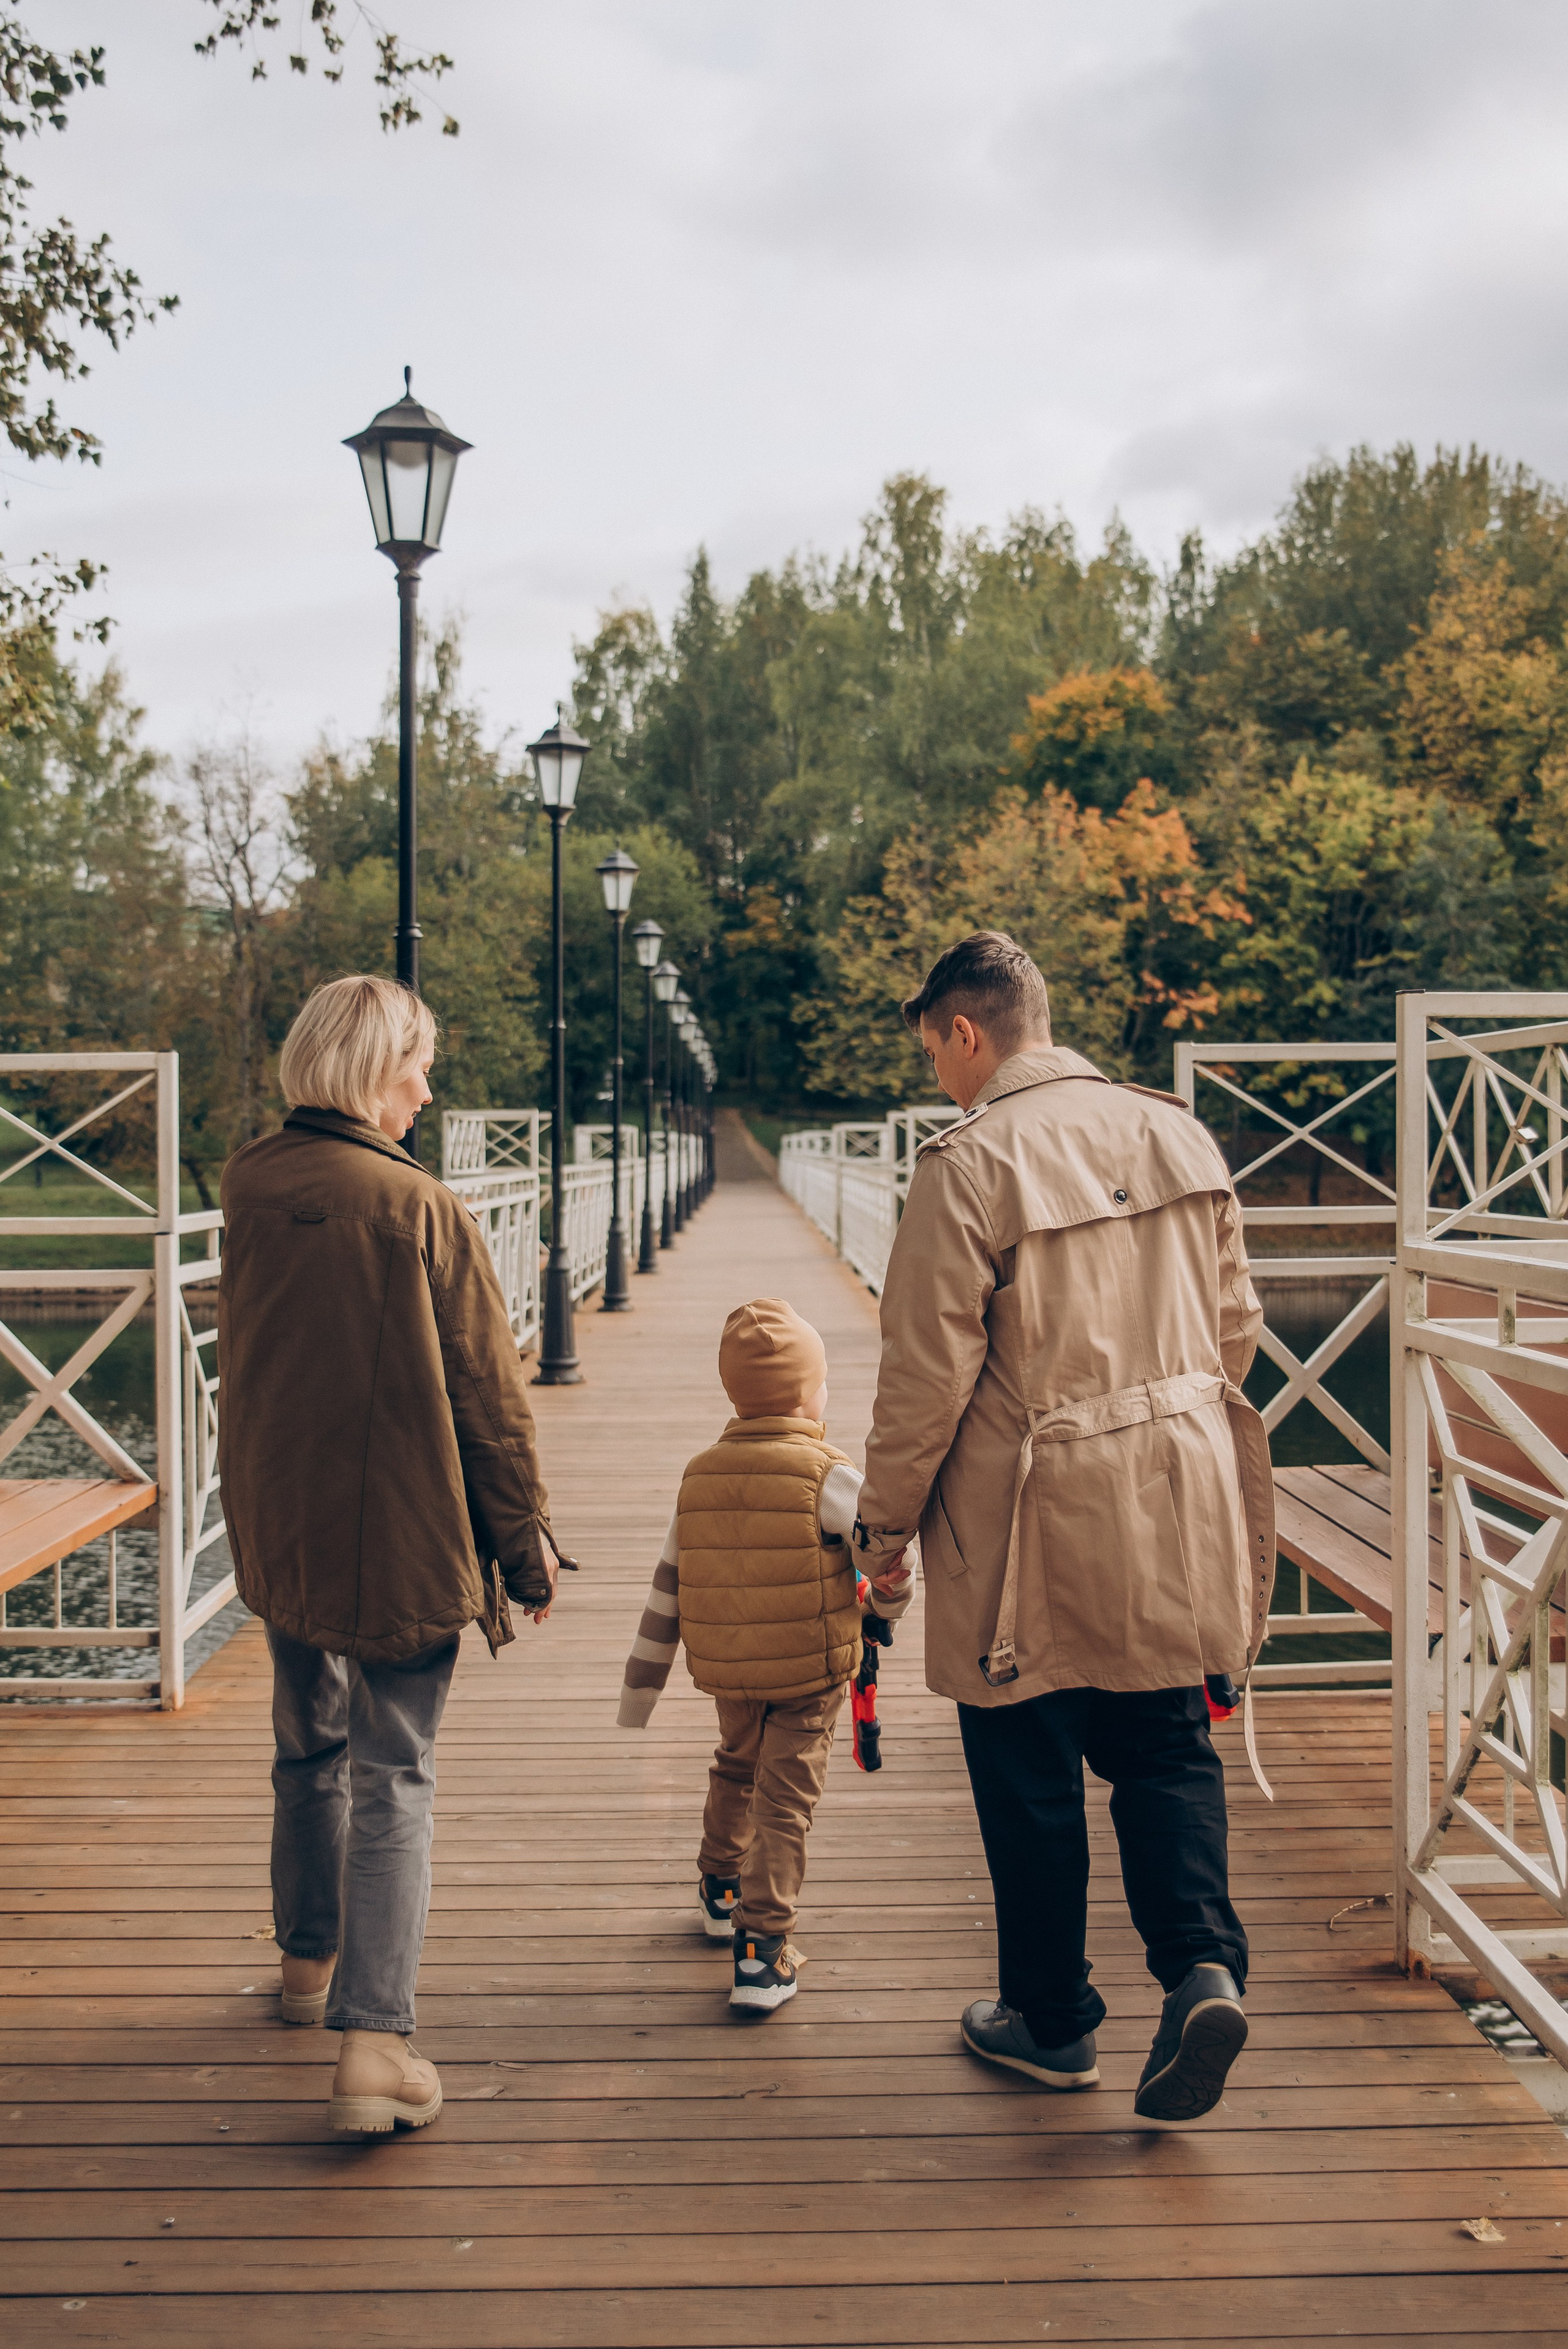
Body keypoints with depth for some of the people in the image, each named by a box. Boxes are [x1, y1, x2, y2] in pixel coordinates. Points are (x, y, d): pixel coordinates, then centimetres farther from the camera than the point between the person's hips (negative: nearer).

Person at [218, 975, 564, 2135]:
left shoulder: (247, 1188, -1)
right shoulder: (426, 1212, -18)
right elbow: (488, 1392, -13)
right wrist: (527, 1536, -4)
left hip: (279, 1528, 6)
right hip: (403, 1537, -6)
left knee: (309, 1747, 23)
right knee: (393, 1779, 3)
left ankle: (310, 1960, 41)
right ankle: (374, 2040, -1)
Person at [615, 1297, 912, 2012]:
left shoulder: (699, 1478, 0)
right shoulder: (827, 1477, -15)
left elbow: (665, 1591, 4)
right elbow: (889, 1550, -13)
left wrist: (640, 1687, 11)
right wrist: (890, 1602, 11)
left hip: (725, 1672, 5)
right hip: (811, 1672, -5)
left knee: (736, 1771, 27)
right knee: (785, 1801, 0)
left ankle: (721, 1890, 45)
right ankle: (762, 1950, -3)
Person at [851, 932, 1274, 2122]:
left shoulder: (971, 1160, -15)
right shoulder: (1179, 1133, 5)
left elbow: (929, 1367, -14)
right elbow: (1236, 1323, 11)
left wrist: (885, 1520, -2)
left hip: (1032, 1519, -5)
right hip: (1178, 1492, 6)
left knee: (1031, 1774, 10)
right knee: (1166, 1746, 17)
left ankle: (1052, 2019, 24)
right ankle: (1203, 1966, 1)